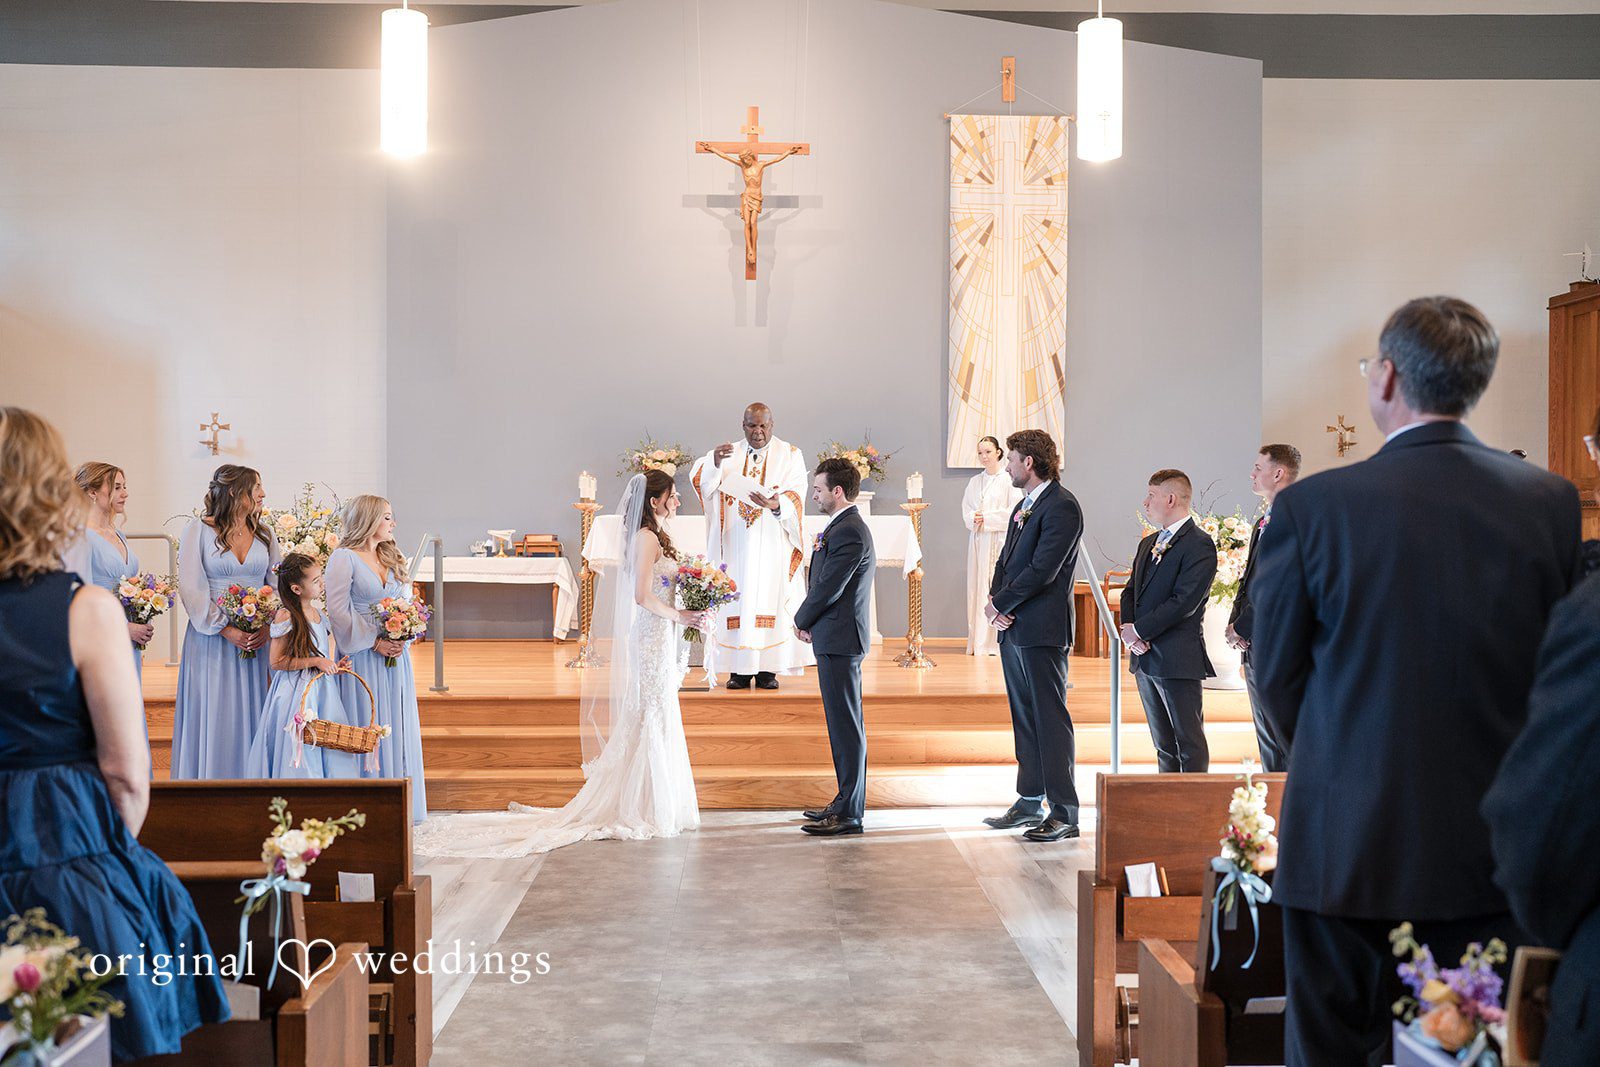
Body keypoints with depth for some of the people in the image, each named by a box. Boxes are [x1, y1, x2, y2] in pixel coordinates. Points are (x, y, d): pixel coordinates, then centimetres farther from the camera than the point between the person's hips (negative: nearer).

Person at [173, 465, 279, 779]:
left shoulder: (264, 534, 12)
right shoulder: (198, 530, -1)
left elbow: (277, 586, 9)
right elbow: (191, 588, -8)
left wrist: (267, 627, -8)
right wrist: (227, 630, -15)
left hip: (257, 639, 4)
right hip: (212, 637, -4)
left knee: (251, 716, 4)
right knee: (213, 717, -1)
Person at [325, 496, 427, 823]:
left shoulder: (393, 558, 14)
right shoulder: (344, 558, -6)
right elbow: (338, 611, -12)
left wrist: (402, 637, -3)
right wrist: (375, 642, -14)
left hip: (396, 655, 6)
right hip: (362, 657, -6)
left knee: (396, 726, 8)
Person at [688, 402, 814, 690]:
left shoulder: (789, 455, 6)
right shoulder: (729, 454, 11)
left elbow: (796, 496, -7)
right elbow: (699, 478, -6)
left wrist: (778, 505, -29)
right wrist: (714, 462, -27)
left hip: (772, 545, -2)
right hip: (736, 545, 2)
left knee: (769, 598, -2)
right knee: (736, 599, 0)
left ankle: (767, 668, 3)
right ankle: (740, 669, 4)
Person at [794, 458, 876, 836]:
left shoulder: (849, 533, -18)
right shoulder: (842, 527, 15)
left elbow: (828, 589, -20)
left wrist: (801, 620, -3)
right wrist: (809, 621, 3)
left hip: (840, 639, -11)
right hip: (836, 638, 11)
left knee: (846, 724, -6)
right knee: (843, 724, 15)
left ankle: (849, 814, -1)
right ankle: (846, 802, 24)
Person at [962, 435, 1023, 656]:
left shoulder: (1008, 480, -3)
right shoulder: (975, 482, 14)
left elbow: (1014, 512, -9)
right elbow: (965, 509, 14)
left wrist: (986, 518, -11)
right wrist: (974, 518, -7)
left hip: (1000, 541, -5)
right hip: (978, 541, 5)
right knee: (977, 587, 3)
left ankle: (998, 641, -5)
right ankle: (978, 641, 7)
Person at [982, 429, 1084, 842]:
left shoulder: (1062, 507, -12)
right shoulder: (1022, 507, 19)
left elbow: (1042, 570, -19)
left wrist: (1000, 604, -10)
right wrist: (995, 603, 0)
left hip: (1042, 630, -10)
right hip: (1012, 627, 10)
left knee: (1050, 718, -8)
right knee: (1024, 718, 14)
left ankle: (1064, 813, -5)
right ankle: (1030, 801, 23)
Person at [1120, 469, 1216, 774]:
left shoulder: (1199, 545, -11)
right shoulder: (1148, 543, 18)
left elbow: (1185, 602, -19)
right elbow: (1130, 591, 16)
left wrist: (1139, 629, -15)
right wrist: (1128, 629, -3)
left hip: (1177, 658, -8)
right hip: (1145, 657, 8)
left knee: (1189, 742, -3)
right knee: (1164, 743, 13)